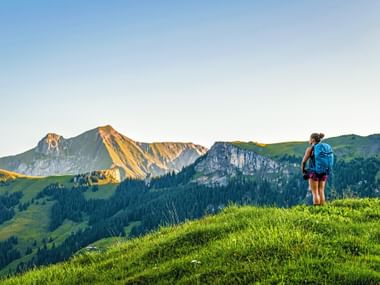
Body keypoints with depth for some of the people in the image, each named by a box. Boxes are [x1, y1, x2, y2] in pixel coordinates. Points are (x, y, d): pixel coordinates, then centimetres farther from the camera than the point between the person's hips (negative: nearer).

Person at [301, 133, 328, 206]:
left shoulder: (310, 148, -7)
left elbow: (304, 161, -5)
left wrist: (303, 171, 9)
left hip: (314, 172, -5)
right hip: (323, 173, 6)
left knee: (315, 193, -3)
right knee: (321, 192, 9)